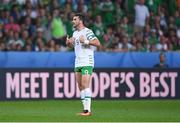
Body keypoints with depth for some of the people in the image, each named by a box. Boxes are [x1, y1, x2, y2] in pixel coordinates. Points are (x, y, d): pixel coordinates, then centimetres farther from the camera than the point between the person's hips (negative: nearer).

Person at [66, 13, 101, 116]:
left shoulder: (87, 31, -9)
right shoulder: (75, 33, 16)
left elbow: (98, 44, -17)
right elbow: (72, 45, 30)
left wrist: (86, 41, -26)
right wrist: (68, 42, 8)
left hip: (87, 62, -8)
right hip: (78, 63, 8)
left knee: (85, 85, -14)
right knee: (80, 86, 5)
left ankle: (88, 110, -16)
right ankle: (85, 109, 7)